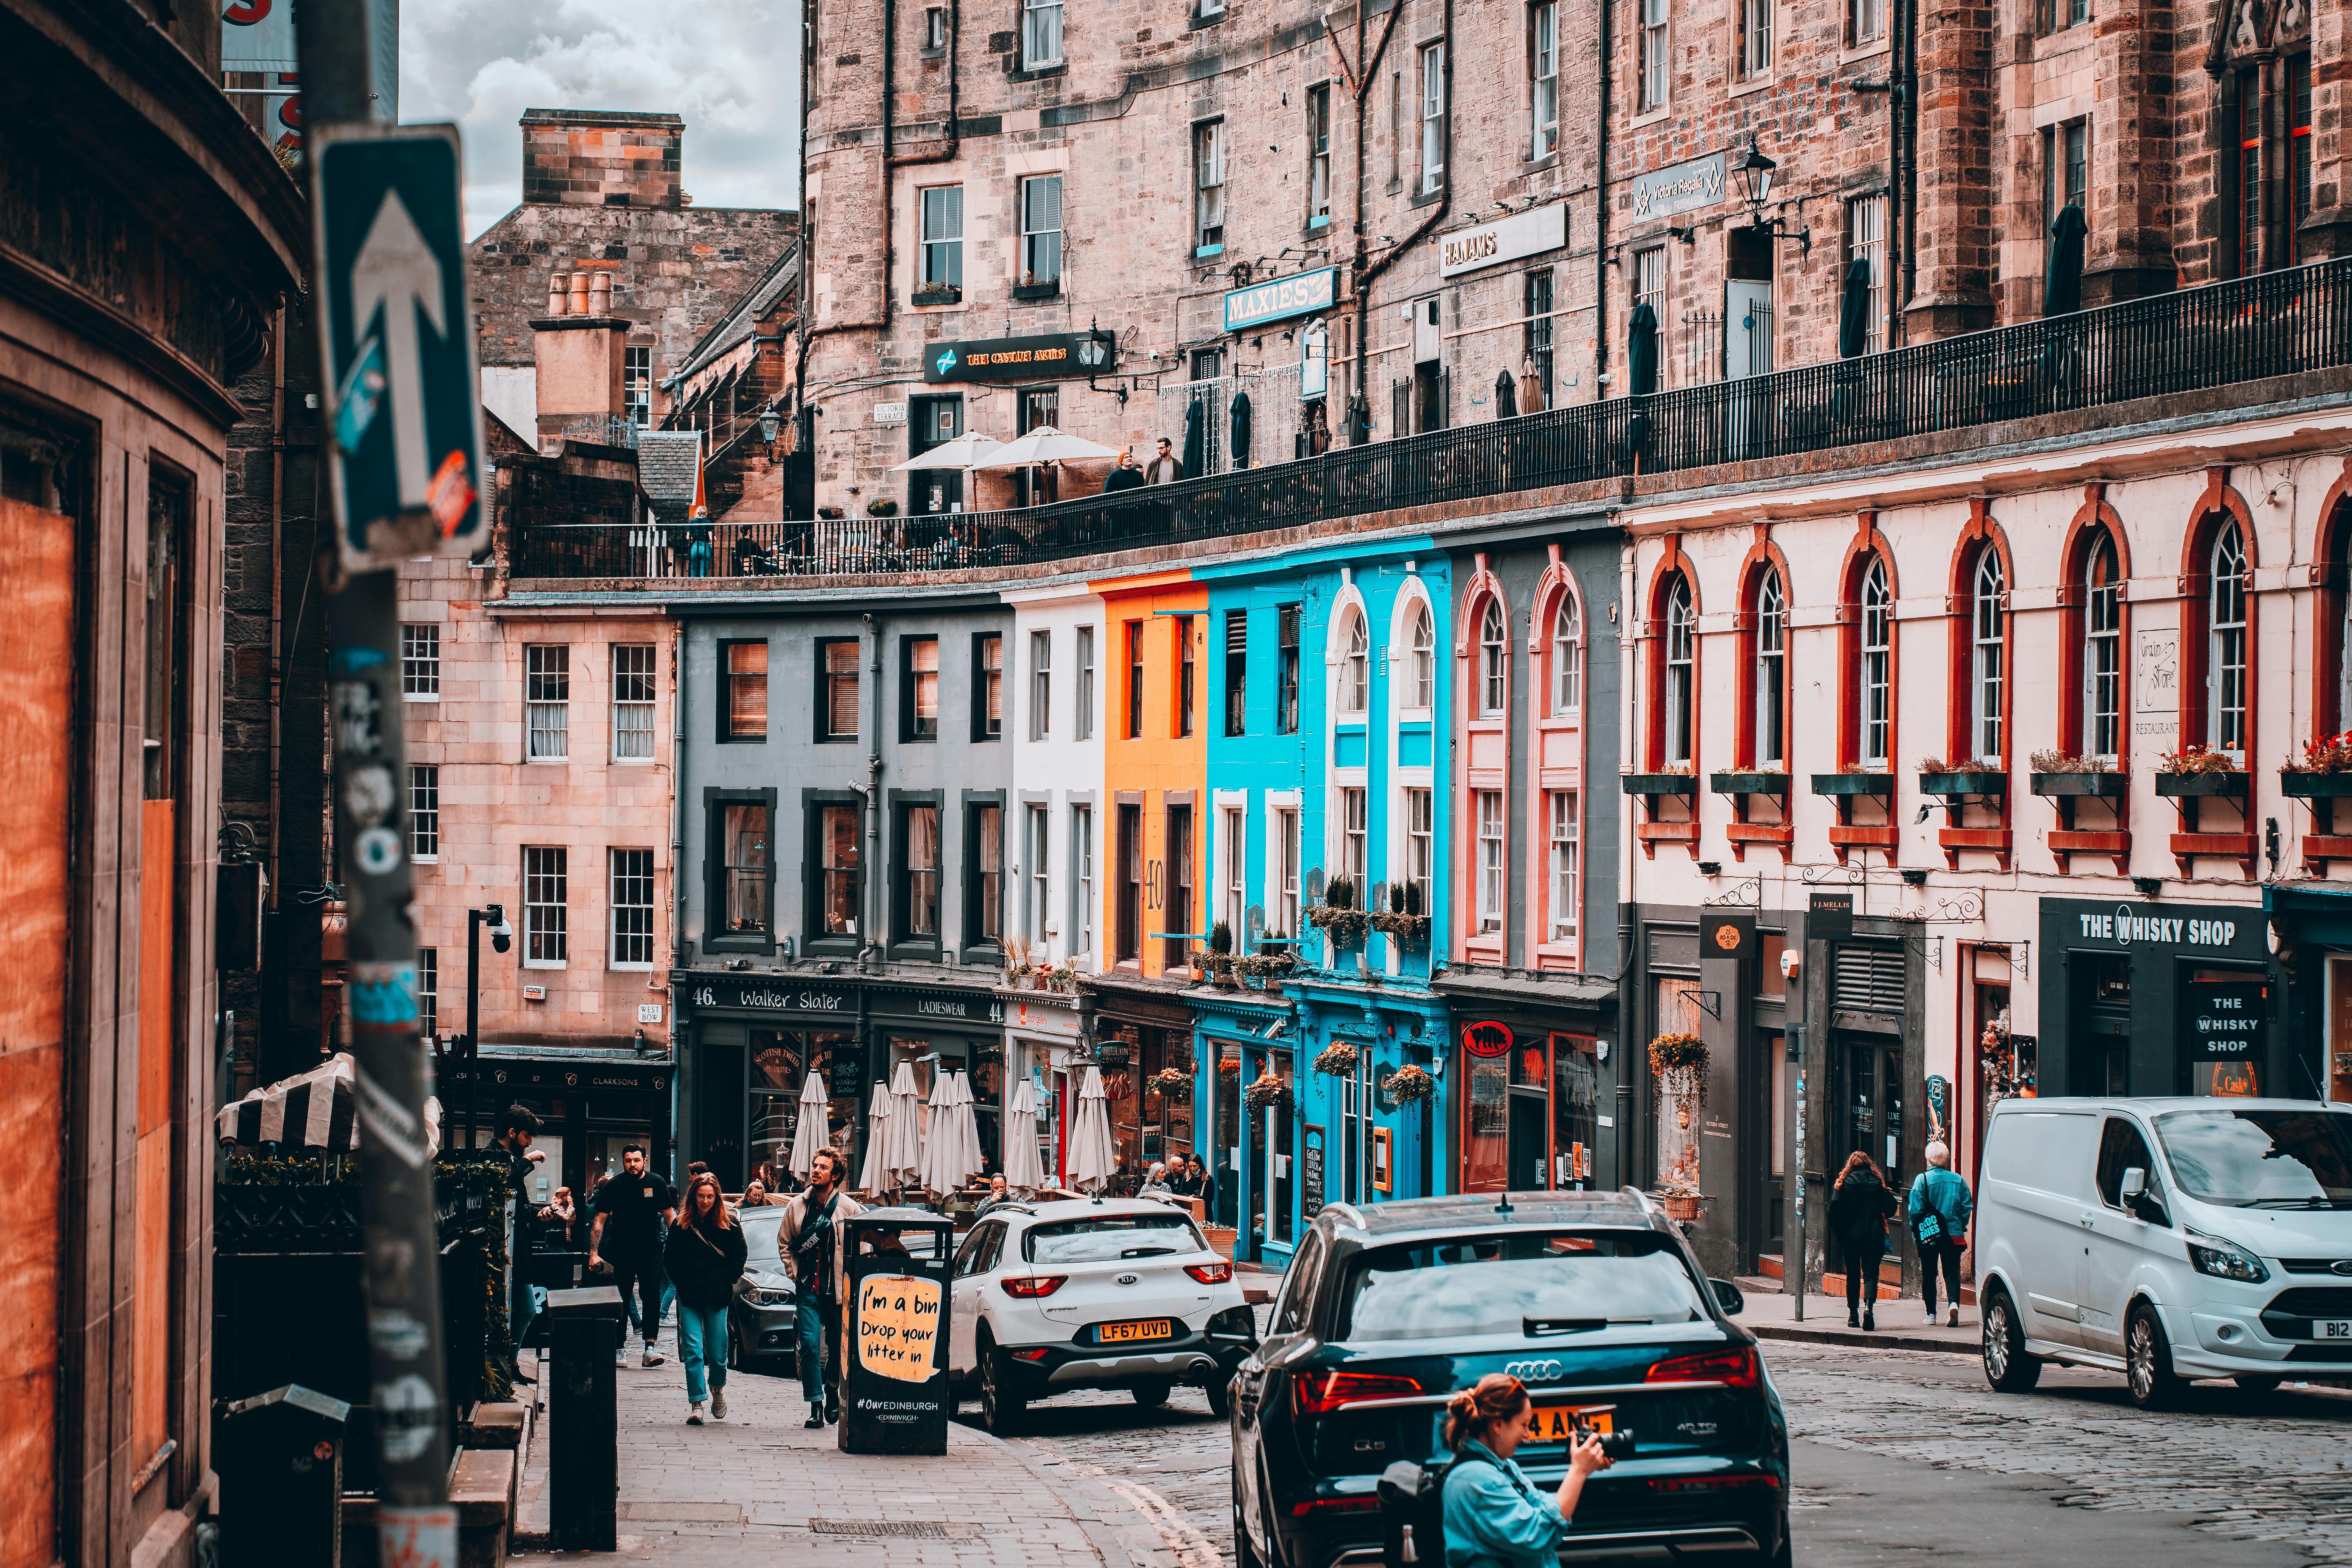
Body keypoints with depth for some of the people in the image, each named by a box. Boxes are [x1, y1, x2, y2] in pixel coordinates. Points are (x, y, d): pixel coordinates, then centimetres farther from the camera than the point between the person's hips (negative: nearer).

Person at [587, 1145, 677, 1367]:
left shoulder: (656, 1183, 1)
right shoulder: (613, 1186, -2)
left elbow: (670, 1216, 8)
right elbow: (600, 1221, 0)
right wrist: (594, 1254, -8)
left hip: (651, 1251, 0)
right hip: (622, 1252, 0)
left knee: (652, 1296, -11)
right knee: (621, 1299, 2)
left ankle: (650, 1346, -14)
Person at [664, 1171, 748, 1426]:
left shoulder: (728, 1224, 0)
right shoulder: (682, 1225, 0)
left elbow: (741, 1254, 9)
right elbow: (670, 1258, 8)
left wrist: (728, 1280, 0)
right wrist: (681, 1283, -1)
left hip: (717, 1298, 0)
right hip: (689, 1299, 0)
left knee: (717, 1352, 4)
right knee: (693, 1350, -8)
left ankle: (717, 1388, 34)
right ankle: (697, 1404, -6)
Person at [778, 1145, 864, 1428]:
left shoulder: (850, 1209, -6)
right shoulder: (797, 1206, 3)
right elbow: (784, 1243, 15)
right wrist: (795, 1272, 6)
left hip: (838, 1290, -1)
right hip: (808, 1289, 1)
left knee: (837, 1347, 10)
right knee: (810, 1346, -10)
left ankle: (832, 1393, 35)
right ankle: (816, 1406, -7)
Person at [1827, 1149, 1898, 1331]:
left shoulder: (1843, 1183, -3)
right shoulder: (1878, 1183, 0)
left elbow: (1834, 1209, -10)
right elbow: (1891, 1207, -2)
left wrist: (1838, 1233, 3)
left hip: (1850, 1237, 0)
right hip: (1874, 1237, 0)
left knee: (1853, 1275, 12)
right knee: (1871, 1274, -1)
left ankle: (1853, 1315, 16)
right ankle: (1869, 1306, -25)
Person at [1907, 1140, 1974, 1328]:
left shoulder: (1922, 1180, -8)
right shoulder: (1958, 1180, 1)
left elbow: (1915, 1209, -9)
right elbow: (1967, 1207, 3)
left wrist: (1915, 1230, 4)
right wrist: (1961, 1227, 16)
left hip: (1928, 1235, -2)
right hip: (1954, 1234, 2)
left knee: (1929, 1274, 10)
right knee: (1951, 1272, 3)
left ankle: (1931, 1314, 12)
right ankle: (1954, 1302, -23)